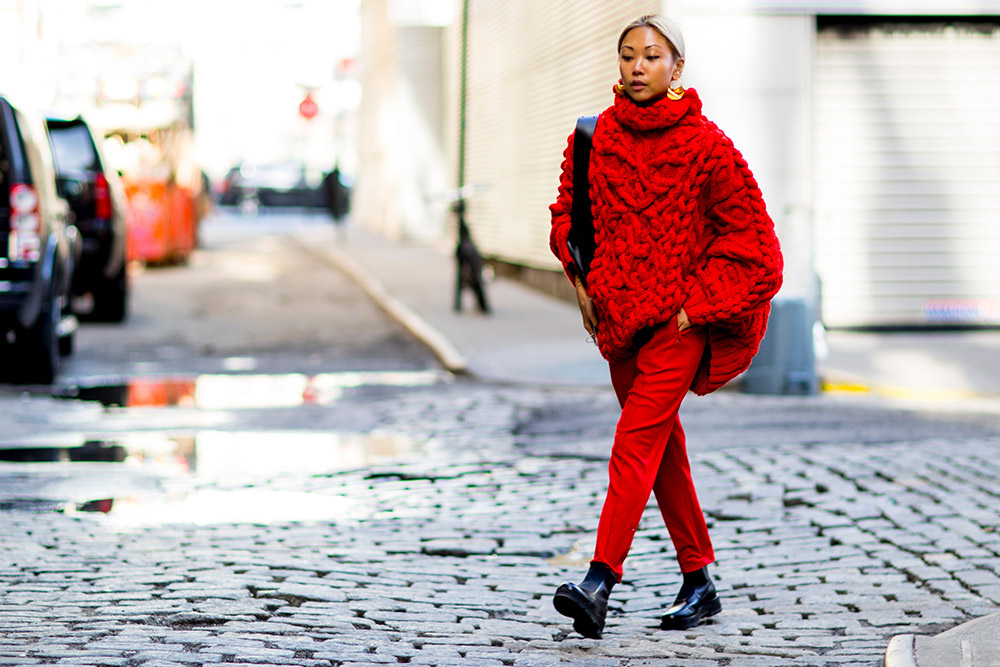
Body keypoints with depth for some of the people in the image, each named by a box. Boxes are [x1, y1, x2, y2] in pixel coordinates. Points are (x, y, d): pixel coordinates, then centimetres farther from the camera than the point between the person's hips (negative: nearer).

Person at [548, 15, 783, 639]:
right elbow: (568, 213, 22)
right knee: (663, 448, 11)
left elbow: (751, 238, -5)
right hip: (621, 313, 6)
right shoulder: (595, 137, 5)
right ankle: (700, 583, 22)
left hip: (682, 318, -5)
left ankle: (599, 583, -25)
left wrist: (697, 307, -10)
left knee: (637, 440, -17)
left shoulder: (706, 144, -8)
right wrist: (582, 283, 10)